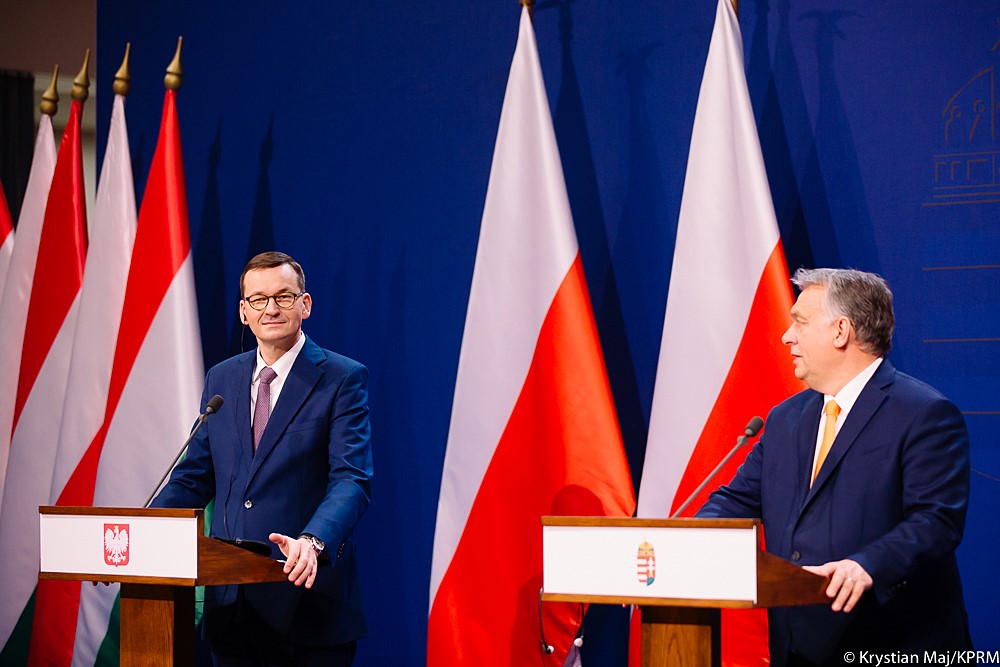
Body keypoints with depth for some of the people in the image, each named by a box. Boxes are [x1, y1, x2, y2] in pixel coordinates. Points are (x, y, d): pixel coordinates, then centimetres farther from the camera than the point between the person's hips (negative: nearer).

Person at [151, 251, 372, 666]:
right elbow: (194, 477, 14)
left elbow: (352, 480, -14)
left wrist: (313, 542, -33)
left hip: (306, 601, -5)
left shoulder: (342, 379, -4)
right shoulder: (221, 379, 13)